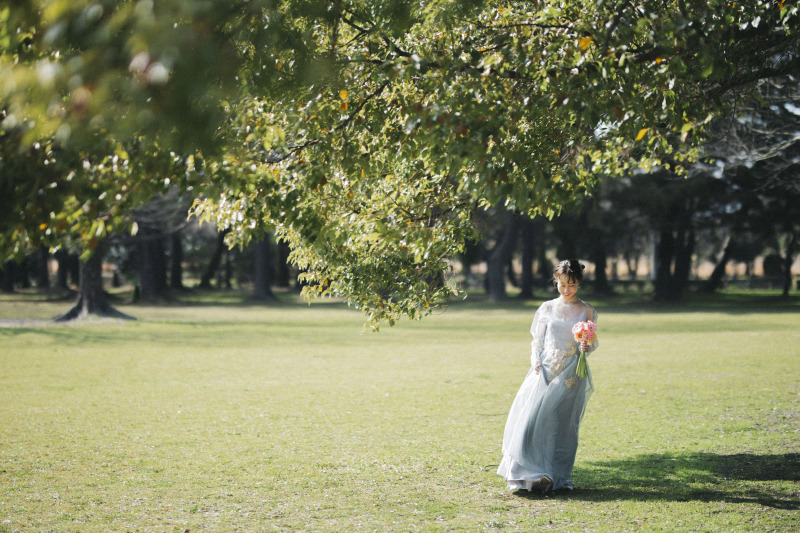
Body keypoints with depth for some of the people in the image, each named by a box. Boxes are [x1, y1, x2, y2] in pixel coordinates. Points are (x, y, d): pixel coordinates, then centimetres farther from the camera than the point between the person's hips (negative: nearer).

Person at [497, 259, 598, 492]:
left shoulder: (586, 311, 6)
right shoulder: (547, 309, 9)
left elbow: (592, 342, 6)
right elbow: (537, 341, 10)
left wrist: (588, 346, -17)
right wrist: (536, 363, -6)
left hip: (571, 375, -1)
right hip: (545, 370, 1)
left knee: (562, 424, -3)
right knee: (533, 419, -10)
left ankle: (555, 477, 5)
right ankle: (533, 472, -1)